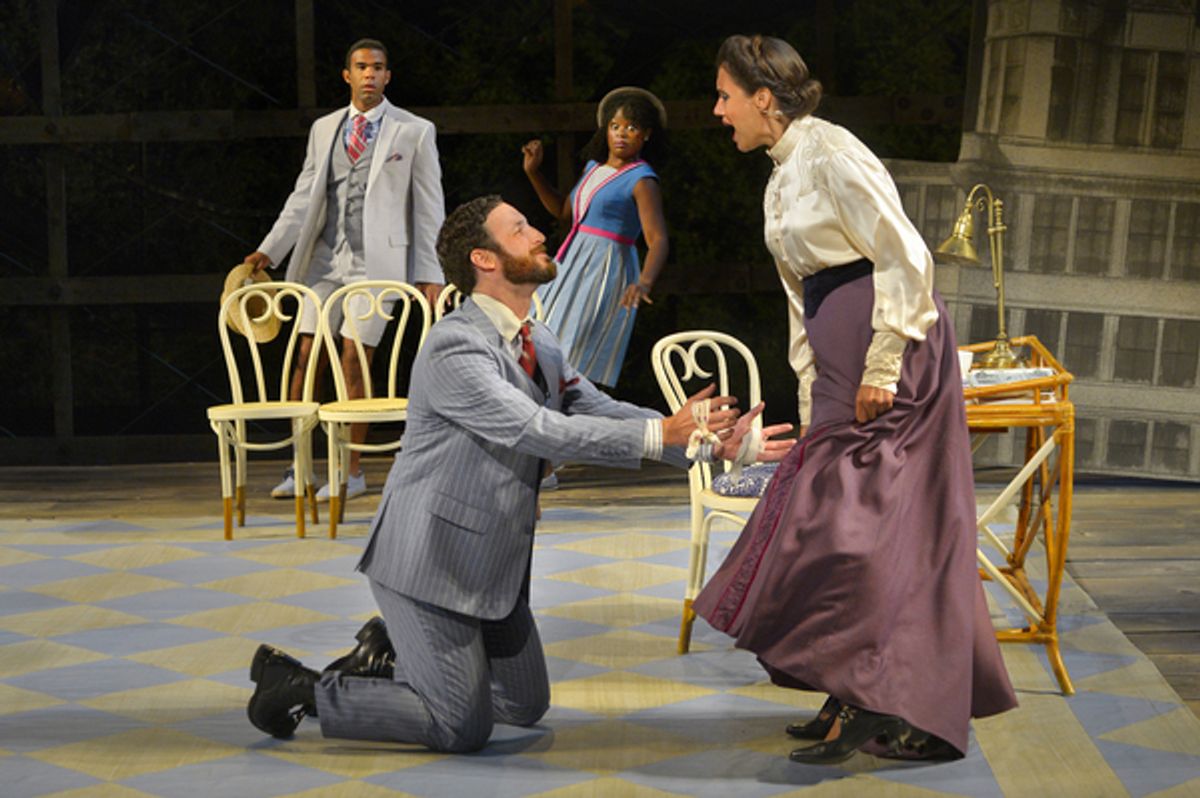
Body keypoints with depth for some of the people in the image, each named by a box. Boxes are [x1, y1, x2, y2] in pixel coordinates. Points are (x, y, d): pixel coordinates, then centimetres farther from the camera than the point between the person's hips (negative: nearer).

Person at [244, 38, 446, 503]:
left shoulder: (415, 132, 3)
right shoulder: (324, 129, 14)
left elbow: (429, 208, 2)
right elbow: (303, 197, 14)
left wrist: (430, 275, -3)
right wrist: (269, 251, 4)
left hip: (376, 260, -4)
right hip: (325, 257, 4)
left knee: (353, 364, -6)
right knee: (305, 359, -2)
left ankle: (352, 472, 4)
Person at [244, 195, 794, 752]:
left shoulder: (539, 344, 8)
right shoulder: (455, 347, -22)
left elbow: (603, 413, 2)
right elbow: (541, 431, -30)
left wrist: (714, 442, -9)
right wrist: (660, 434, -32)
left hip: (495, 561, 9)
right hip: (432, 560, -9)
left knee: (525, 708, 16)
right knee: (462, 728, -7)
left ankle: (392, 650, 28)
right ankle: (303, 688, 6)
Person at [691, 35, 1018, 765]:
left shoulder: (831, 155, -12)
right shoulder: (782, 180, 18)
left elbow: (906, 258, -17)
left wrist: (882, 365, -19)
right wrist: (812, 400, 18)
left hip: (890, 349, -9)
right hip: (841, 361, 9)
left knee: (861, 518, -9)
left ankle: (872, 703, -4)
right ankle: (860, 702, 15)